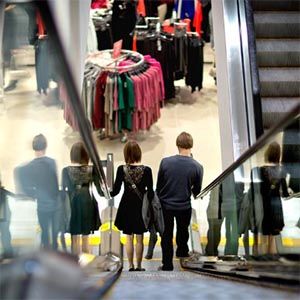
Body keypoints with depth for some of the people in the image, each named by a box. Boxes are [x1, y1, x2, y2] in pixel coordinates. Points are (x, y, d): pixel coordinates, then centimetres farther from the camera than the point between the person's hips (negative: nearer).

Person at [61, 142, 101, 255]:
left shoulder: (66, 170, -7)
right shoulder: (92, 169, -5)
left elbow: (64, 190, -9)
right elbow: (99, 189, -4)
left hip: (73, 206, -1)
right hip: (87, 205, 1)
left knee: (75, 239, 8)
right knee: (85, 238, 12)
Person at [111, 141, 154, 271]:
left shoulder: (121, 169, -9)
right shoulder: (146, 170, -12)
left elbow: (116, 190, -5)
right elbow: (150, 192, -9)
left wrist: (109, 193, 16)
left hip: (126, 206, 1)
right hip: (141, 206, -1)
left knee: (129, 238, 12)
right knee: (139, 239, 9)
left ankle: (131, 265, 15)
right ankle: (139, 266, 15)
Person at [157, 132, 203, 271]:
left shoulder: (165, 162, -16)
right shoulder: (197, 167, -16)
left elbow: (158, 185, -4)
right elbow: (197, 190, -3)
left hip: (165, 204, 0)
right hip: (184, 206, 0)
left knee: (166, 235, 15)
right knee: (183, 230, 26)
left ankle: (167, 265, 22)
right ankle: (182, 251, 48)